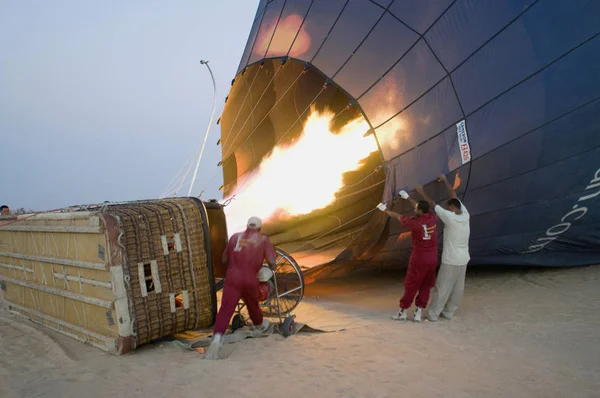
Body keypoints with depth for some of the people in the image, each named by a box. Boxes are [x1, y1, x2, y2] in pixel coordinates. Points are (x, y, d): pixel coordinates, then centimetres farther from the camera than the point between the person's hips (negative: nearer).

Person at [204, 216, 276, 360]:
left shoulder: (235, 237, 15)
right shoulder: (263, 239, 8)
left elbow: (224, 259, 19)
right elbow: (271, 261, -3)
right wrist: (272, 268, 20)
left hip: (232, 277, 1)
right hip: (250, 279, 0)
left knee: (225, 309, -8)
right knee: (253, 304, 25)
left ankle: (217, 338, -27)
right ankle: (259, 325, 52)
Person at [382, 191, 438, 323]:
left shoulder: (415, 222, -17)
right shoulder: (432, 218, -3)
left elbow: (398, 216, -1)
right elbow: (422, 207, 17)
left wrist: (385, 210, 17)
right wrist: (407, 197, 27)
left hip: (418, 259, -5)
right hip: (432, 259, 5)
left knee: (410, 286, 7)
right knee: (425, 286, 10)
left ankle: (403, 312, 16)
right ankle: (418, 313, 9)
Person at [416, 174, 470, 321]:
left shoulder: (450, 218, -17)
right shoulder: (465, 216, -1)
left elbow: (433, 204, -8)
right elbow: (454, 196, 9)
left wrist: (422, 193, 5)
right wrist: (445, 180, 19)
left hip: (450, 261, -6)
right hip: (463, 260, 7)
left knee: (442, 288, 1)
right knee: (458, 288, 11)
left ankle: (433, 314, 8)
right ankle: (448, 312, 20)